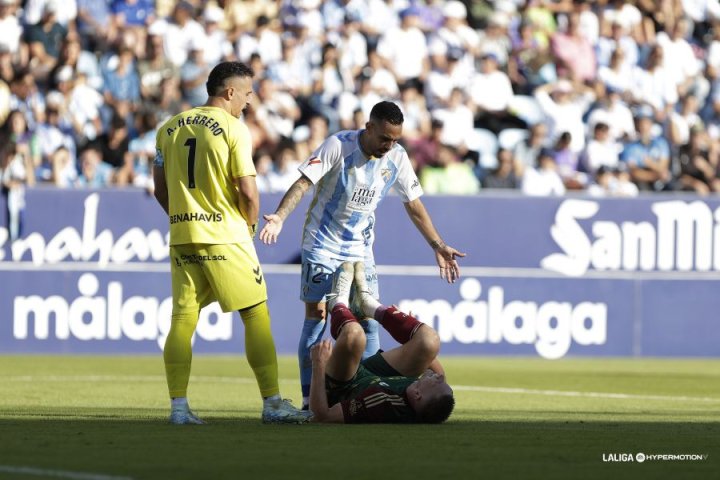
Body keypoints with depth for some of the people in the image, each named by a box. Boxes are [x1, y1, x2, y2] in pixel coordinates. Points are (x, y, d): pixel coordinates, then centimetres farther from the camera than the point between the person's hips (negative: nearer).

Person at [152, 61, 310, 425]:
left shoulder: (169, 128, 9)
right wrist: (251, 224, 6)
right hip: (226, 236, -5)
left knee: (183, 319, 6)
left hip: (182, 236, 5)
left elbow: (160, 191, 11)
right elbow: (248, 192, -12)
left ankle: (178, 405, 2)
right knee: (256, 315, 1)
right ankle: (272, 403, 0)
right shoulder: (233, 129, -8)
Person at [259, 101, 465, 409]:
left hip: (360, 249, 4)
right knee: (316, 316, -7)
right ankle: (309, 400, -5)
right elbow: (304, 182, -22)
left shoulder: (396, 157, -4)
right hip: (322, 244, -4)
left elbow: (413, 205, 6)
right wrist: (279, 217, -37)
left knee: (367, 320, -2)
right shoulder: (339, 146, -18)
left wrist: (438, 246, 2)